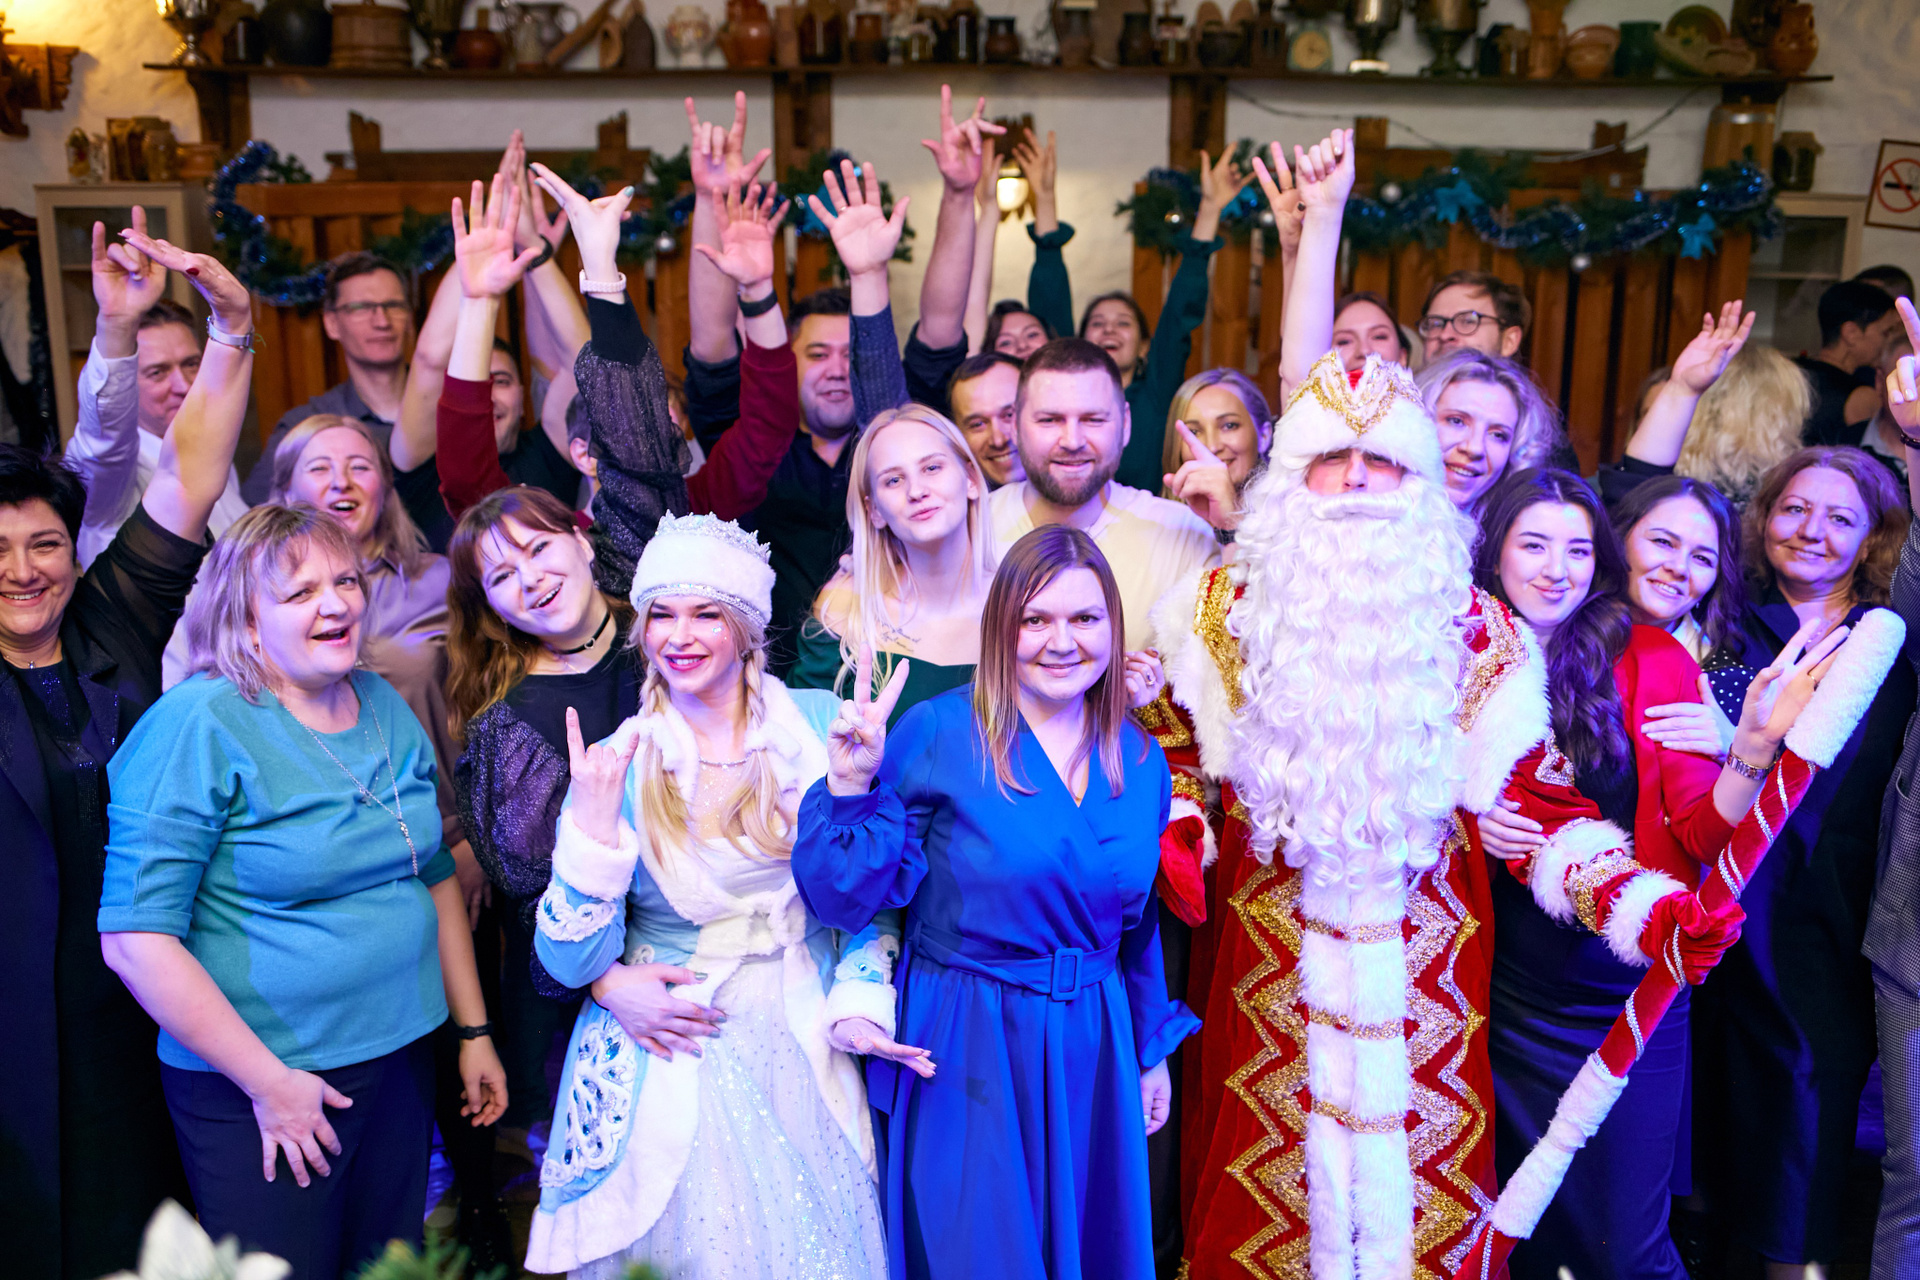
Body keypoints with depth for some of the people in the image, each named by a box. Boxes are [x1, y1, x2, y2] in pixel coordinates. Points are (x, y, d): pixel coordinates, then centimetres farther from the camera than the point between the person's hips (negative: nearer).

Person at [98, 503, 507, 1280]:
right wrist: (268, 1081, -17)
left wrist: (473, 1029, 13)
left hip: (400, 1061, 6)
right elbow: (135, 938, -20)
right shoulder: (198, 726, -16)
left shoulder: (387, 709, 5)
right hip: (256, 1084, -6)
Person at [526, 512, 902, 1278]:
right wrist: (593, 824, -20)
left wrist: (856, 1003, -9)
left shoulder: (821, 725, -4)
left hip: (803, 1054, 1)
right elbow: (571, 962, -8)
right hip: (667, 1064, -1)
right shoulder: (617, 764, -5)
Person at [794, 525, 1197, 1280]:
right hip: (965, 1055, -4)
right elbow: (847, 899, -12)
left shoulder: (1140, 760, 3)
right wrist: (852, 787, -26)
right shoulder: (937, 734, -12)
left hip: (1092, 1056, 5)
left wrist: (1152, 1051, 19)